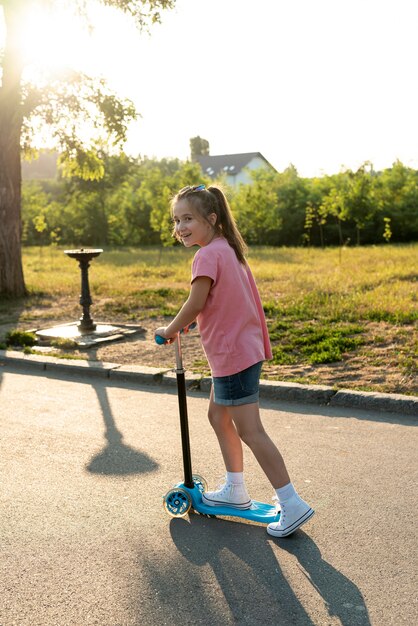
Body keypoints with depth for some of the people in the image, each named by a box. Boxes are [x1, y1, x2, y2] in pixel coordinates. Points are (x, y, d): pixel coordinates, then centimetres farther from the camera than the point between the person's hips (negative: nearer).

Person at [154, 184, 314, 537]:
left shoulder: (208, 255, -18)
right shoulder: (228, 248, 10)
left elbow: (195, 304, -18)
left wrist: (170, 330, -2)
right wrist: (187, 323, 18)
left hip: (232, 355, -10)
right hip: (245, 348, 10)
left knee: (249, 431, -4)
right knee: (219, 416, 21)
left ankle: (292, 504, 3)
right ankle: (235, 490, 33)